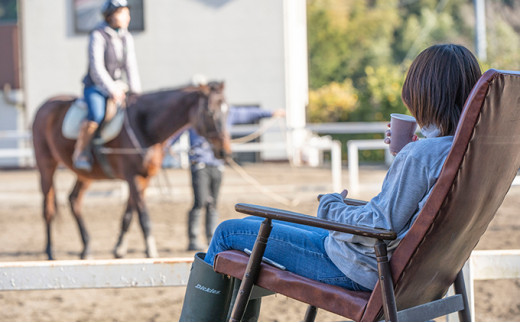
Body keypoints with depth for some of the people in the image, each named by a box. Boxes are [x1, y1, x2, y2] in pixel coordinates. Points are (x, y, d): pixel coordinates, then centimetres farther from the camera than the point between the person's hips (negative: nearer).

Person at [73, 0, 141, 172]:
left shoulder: (127, 38, 9)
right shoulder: (98, 36, -11)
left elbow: (131, 67, 9)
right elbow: (97, 68, -17)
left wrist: (135, 92, -3)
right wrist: (112, 90, -21)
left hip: (117, 87, 7)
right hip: (95, 87, -7)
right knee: (96, 116, -31)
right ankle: (79, 153, -14)